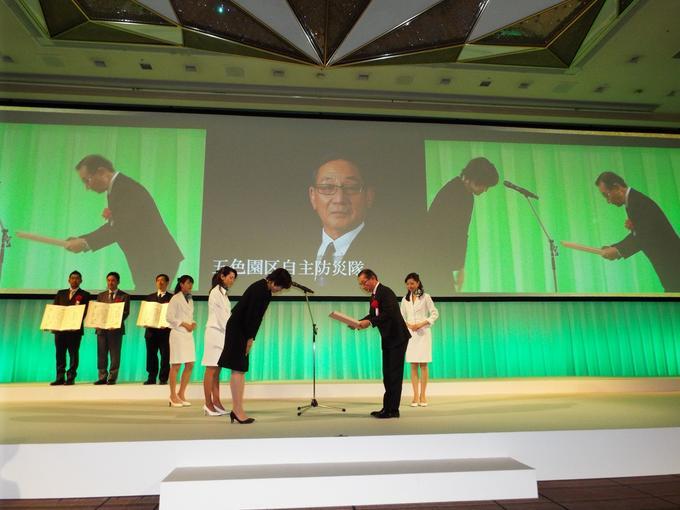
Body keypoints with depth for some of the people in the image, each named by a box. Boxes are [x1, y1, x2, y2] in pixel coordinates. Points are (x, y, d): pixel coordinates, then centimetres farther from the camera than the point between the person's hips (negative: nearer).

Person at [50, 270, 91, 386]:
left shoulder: (84, 295, 5)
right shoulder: (61, 293, 17)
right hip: (60, 327, 4)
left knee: (73, 354, -1)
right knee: (60, 354, 6)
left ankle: (71, 378, 5)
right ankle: (60, 378, 13)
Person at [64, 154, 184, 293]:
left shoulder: (125, 188, -15)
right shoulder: (118, 188, 16)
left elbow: (123, 228, -26)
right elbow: (114, 227, 16)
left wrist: (86, 242, -22)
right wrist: (81, 240, 5)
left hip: (158, 262, -10)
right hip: (151, 262, 10)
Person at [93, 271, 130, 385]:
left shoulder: (124, 296, 4)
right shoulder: (101, 295, 16)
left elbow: (126, 312, -3)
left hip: (116, 328, -3)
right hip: (101, 328, 4)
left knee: (114, 354, -1)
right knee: (101, 354, 5)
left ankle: (112, 378, 5)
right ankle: (102, 377, 13)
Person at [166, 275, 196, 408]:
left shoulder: (190, 300, 16)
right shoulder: (175, 298, -6)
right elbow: (169, 317, -11)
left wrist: (193, 324, 1)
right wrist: (184, 325, -13)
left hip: (188, 334, 7)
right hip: (178, 334, -7)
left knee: (190, 365, 5)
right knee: (176, 366, -3)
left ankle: (181, 394, 16)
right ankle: (173, 396, 7)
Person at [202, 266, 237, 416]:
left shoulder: (223, 293, 17)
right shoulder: (216, 292, -7)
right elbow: (221, 316, -11)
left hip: (222, 334, 8)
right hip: (215, 333, -8)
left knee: (217, 370, 7)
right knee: (211, 370, -5)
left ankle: (216, 403, 8)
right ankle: (208, 404, -1)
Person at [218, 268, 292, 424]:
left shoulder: (265, 290, 9)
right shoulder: (259, 289, -20)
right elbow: (251, 315, -21)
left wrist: (251, 338, 7)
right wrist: (249, 338, -12)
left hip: (242, 330, 10)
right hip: (238, 330, -10)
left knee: (240, 370, 10)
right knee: (238, 370, -5)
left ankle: (237, 409, 16)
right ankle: (238, 410, 0)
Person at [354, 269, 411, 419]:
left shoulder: (385, 292, -16)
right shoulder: (374, 295, 13)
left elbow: (388, 313, -26)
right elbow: (372, 315, 13)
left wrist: (369, 322, -29)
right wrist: (359, 322, -4)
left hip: (397, 338, -10)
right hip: (387, 339, 10)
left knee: (394, 374, -4)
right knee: (387, 374, 13)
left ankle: (393, 410, 3)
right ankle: (387, 408, 21)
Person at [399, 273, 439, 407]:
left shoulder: (425, 297, 1)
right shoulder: (405, 299, 11)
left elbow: (435, 314, 0)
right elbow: (401, 317, 11)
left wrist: (422, 324, -12)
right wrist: (408, 325, -9)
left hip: (423, 333, -3)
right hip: (410, 334, 3)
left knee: (423, 365, -1)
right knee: (413, 366, 1)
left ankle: (423, 395, 6)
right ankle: (415, 395, 4)